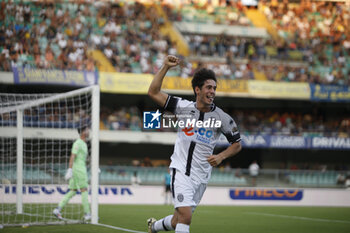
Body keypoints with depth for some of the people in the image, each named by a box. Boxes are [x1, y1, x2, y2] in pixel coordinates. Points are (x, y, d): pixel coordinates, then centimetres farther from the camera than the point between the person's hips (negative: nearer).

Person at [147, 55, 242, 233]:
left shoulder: (221, 117, -2)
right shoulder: (184, 107, -2)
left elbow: (237, 144, 8)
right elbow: (153, 92, -4)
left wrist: (221, 156, -11)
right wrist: (165, 67, -11)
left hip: (201, 176, 2)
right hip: (181, 170, -2)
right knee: (185, 216, -21)